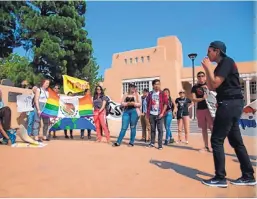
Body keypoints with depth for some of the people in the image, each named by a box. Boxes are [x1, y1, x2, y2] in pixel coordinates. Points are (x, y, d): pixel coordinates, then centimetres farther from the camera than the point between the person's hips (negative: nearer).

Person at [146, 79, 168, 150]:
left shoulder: (162, 93, 0)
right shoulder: (150, 94, 9)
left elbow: (166, 103, -3)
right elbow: (148, 104, 12)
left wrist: (162, 113, -11)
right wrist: (147, 113, 7)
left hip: (159, 114, -3)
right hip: (151, 114, 3)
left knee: (160, 129, -2)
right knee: (152, 129, 11)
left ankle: (160, 145, 4)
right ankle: (152, 143, 22)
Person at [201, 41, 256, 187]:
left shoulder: (227, 62, -9)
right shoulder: (221, 65, 20)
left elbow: (215, 84, -18)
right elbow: (211, 87, 18)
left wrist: (208, 67, -8)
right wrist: (207, 69, 13)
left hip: (229, 104, -10)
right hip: (231, 104, 10)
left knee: (217, 140, -6)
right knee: (236, 141, 13)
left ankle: (220, 178, 2)